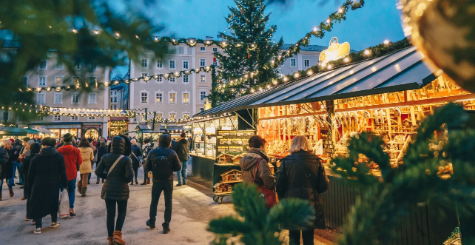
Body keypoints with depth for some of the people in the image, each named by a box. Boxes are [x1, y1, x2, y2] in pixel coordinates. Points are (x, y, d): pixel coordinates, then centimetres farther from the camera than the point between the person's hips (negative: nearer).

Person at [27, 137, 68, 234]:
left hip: (39, 186, 0)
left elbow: (31, 174, 2)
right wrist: (65, 185, 1)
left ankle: (38, 226, 3)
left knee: (38, 204, 7)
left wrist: (29, 187, 11)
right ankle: (54, 221, 30)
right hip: (54, 185, 1)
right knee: (53, 202, 17)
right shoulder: (59, 157, -5)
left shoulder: (36, 158, -2)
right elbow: (62, 173, -6)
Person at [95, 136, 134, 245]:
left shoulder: (105, 157, -3)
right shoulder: (126, 159, -15)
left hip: (108, 189, 4)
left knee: (110, 214, 13)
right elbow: (130, 176, -20)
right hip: (121, 190, -3)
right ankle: (117, 233, 0)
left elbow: (98, 172, 0)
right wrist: (125, 179, 2)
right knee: (122, 212, 14)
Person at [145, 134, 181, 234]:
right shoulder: (172, 153, -12)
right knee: (168, 203, 9)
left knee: (154, 202, 20)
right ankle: (166, 226, 11)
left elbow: (147, 168, -4)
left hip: (157, 181, 2)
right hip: (168, 181, -1)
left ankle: (152, 222, 36)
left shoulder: (152, 153, -8)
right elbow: (178, 167, -9)